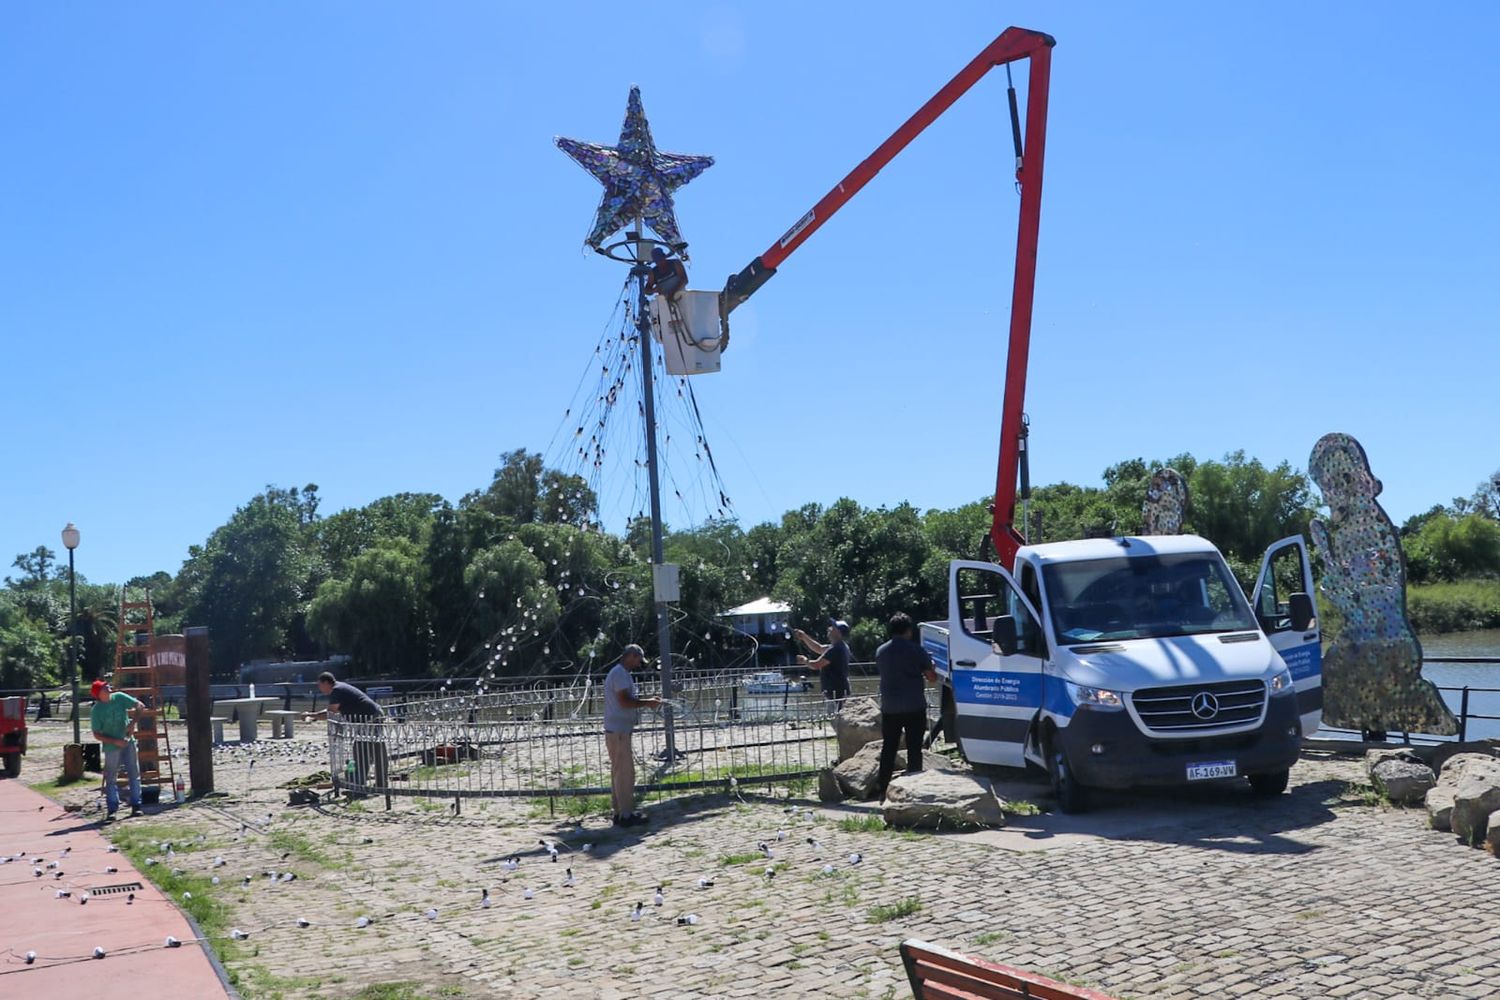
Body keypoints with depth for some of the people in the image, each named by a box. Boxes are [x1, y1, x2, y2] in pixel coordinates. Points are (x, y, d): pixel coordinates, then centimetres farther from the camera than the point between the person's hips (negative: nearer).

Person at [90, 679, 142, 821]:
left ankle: (136, 806, 10)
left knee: (134, 774, 4)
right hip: (112, 747, -3)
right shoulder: (96, 711, -10)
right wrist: (116, 741, -17)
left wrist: (133, 723, -9)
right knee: (110, 778, 1)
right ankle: (111, 809, 7)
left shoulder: (119, 697, -2)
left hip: (128, 742, 3)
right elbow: (97, 735, -9)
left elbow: (138, 705, 3)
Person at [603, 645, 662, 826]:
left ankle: (621, 812, 17)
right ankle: (626, 815, -5)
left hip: (618, 731, 11)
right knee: (625, 772, -7)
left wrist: (646, 702, 12)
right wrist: (647, 703, -11)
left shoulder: (620, 673, 19)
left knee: (619, 772, 12)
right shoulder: (620, 673, -14)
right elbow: (625, 701, -21)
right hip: (619, 731, -11)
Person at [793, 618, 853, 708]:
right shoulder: (839, 646, 14)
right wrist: (804, 637, 20)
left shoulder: (836, 649, -18)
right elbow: (819, 649, 26)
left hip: (837, 691, -10)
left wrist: (805, 661, 2)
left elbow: (816, 665, -18)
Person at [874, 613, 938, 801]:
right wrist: (930, 668, 18)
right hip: (914, 706, -4)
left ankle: (882, 789, 8)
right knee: (914, 749, 2)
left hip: (889, 707, 4)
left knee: (888, 749, 9)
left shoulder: (881, 651, 7)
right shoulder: (915, 649, -7)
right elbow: (932, 676, -4)